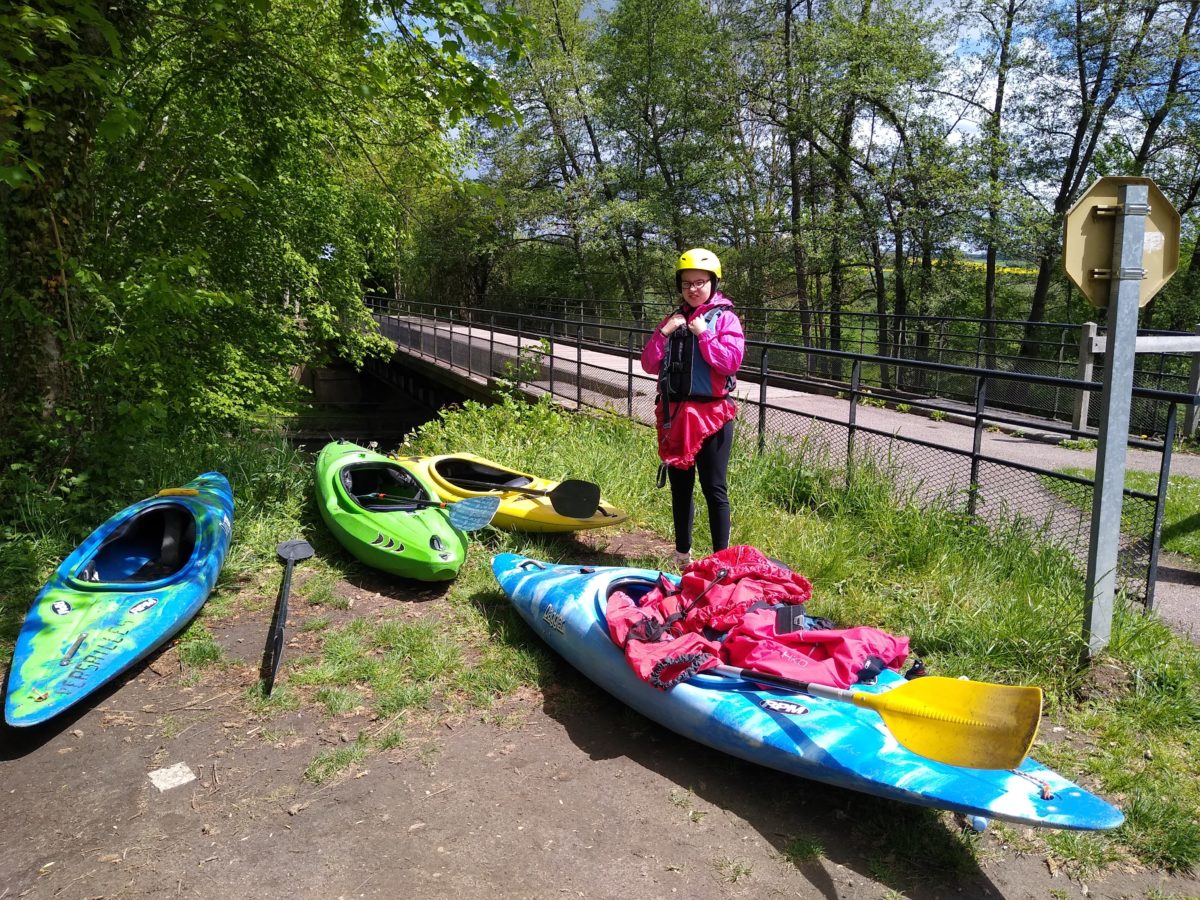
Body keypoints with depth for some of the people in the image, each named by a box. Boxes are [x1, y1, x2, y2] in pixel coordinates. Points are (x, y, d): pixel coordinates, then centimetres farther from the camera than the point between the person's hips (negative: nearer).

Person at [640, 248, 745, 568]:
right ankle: (682, 554, 28)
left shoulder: (725, 319, -2)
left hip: (712, 415, -5)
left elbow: (731, 362, -15)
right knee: (680, 487, 14)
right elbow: (649, 365, 6)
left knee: (714, 488, -1)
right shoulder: (673, 320, 12)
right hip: (674, 415, 5)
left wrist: (703, 333, -16)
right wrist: (664, 333, -6)